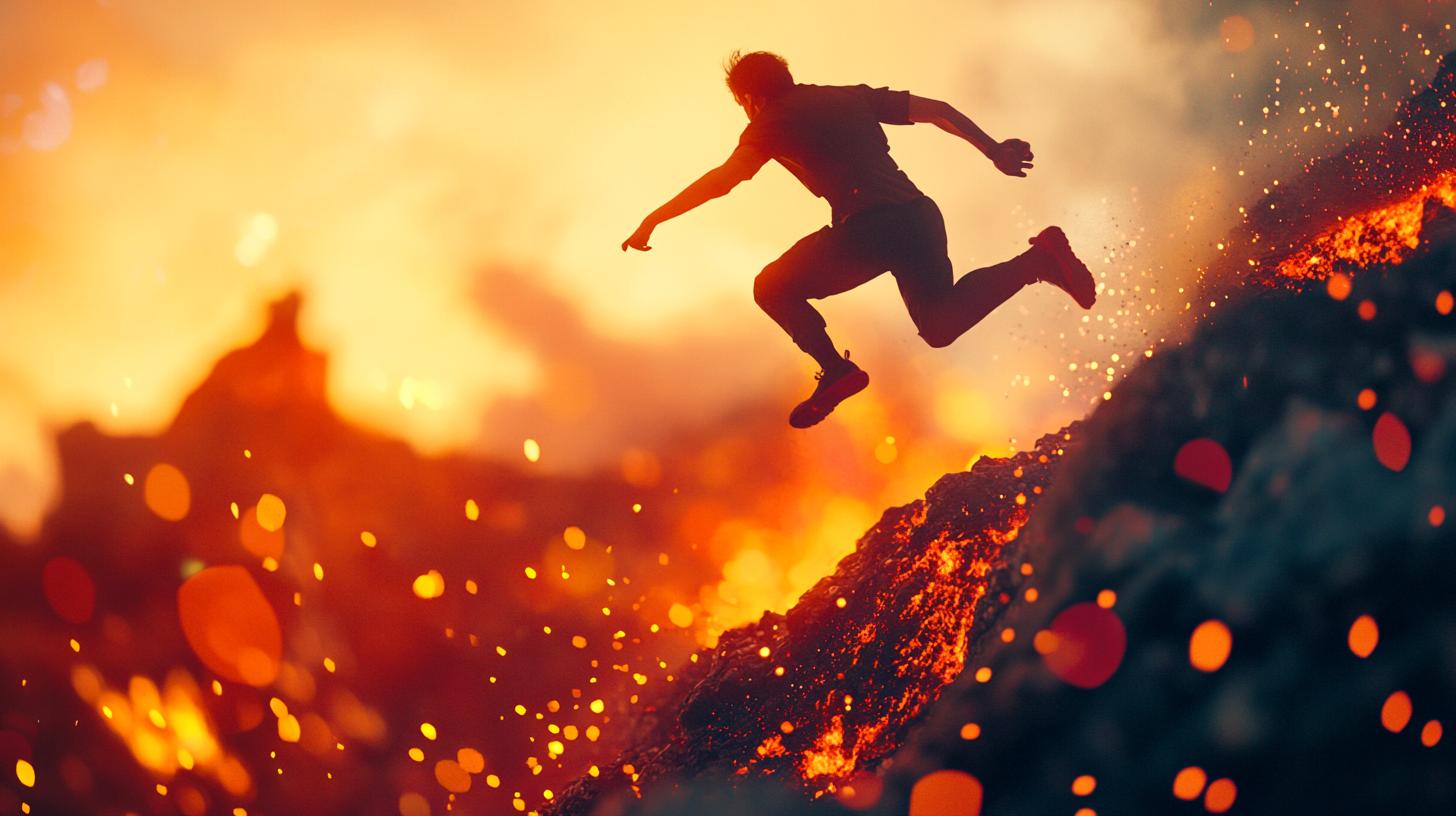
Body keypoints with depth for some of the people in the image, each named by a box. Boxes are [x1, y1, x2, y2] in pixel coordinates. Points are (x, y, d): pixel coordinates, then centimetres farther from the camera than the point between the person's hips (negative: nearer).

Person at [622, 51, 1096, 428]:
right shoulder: (851, 97, 23)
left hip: (869, 226, -6)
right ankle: (1036, 259, 3)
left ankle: (836, 370, -8)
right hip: (919, 214, 6)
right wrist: (994, 150, 22)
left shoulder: (771, 123, 8)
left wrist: (653, 220, 1)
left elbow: (724, 179, -3)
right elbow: (934, 109, 18)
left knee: (773, 289, 12)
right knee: (941, 325, 23)